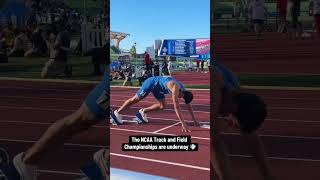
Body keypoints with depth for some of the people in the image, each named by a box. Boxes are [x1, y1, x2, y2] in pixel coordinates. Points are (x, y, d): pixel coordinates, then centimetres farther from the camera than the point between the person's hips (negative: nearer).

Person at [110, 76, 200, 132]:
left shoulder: (183, 90, -11)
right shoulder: (175, 89, -37)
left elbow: (189, 105, -1)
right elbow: (177, 108, -43)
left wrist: (194, 120, -2)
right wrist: (183, 123, -46)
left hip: (157, 87, 8)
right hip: (151, 83, -8)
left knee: (162, 106, 3)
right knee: (135, 99, 4)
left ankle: (142, 112, 16)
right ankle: (116, 113, 19)